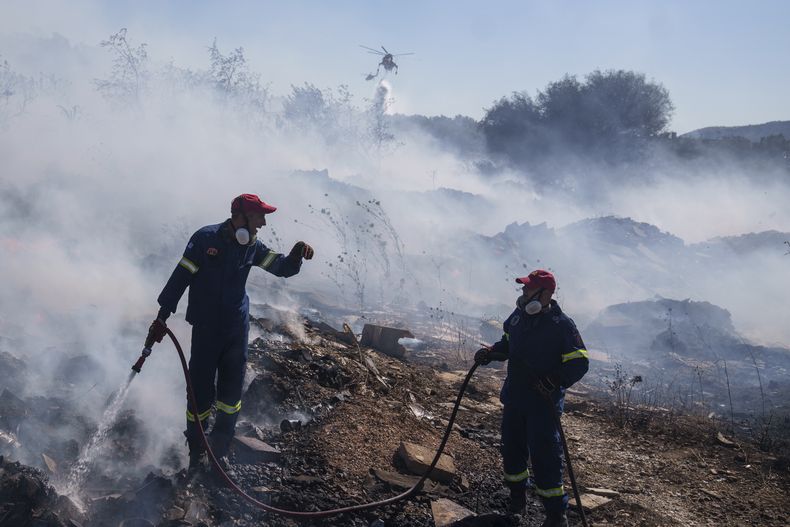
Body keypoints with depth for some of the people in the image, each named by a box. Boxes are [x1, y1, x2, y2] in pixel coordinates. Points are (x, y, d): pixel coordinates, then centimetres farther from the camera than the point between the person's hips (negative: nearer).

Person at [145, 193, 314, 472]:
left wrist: (296, 256, -19)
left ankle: (220, 448, 22)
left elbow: (282, 268, 4)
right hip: (205, 328, -4)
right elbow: (181, 276, -9)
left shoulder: (252, 246, 4)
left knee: (231, 391, 6)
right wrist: (162, 316, -11)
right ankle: (196, 453, 15)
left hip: (237, 328, 4)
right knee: (200, 391, -1)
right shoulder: (205, 239, -11)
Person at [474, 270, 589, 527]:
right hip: (514, 397, 7)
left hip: (543, 402, -7)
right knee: (512, 448, 15)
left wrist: (555, 381, -29)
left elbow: (579, 362, -16)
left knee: (544, 456, -7)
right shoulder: (518, 316, 4)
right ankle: (517, 497, 37)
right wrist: (490, 353, 2)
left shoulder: (561, 325, -15)